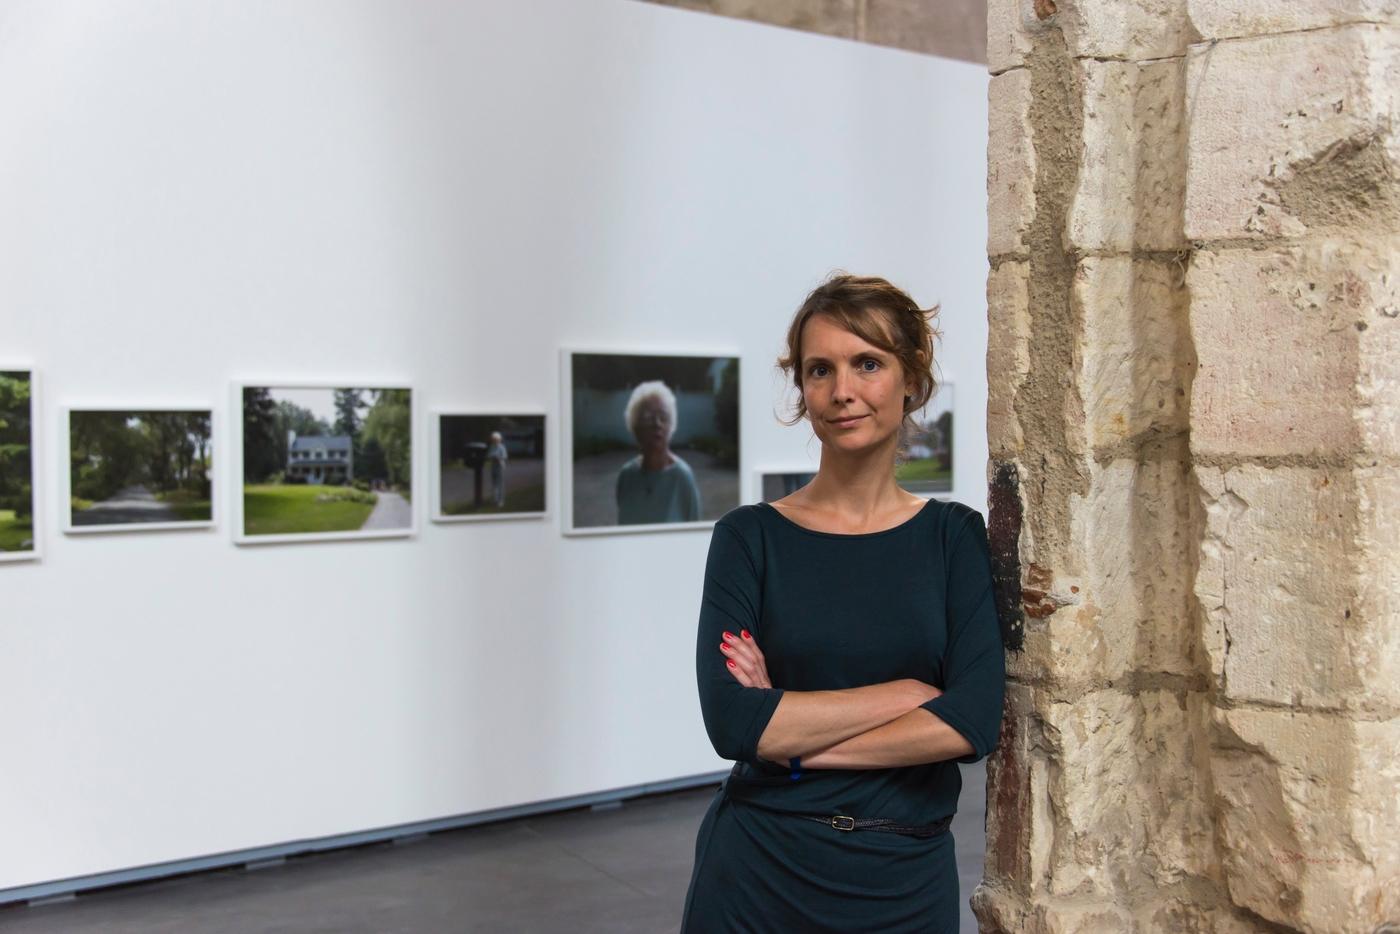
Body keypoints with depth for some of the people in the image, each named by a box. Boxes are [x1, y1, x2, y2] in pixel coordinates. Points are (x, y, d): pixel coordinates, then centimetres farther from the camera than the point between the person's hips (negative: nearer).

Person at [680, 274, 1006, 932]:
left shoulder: (955, 536, -1)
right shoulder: (750, 536, -5)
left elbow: (973, 723, -13)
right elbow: (732, 721, -17)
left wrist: (793, 739, -15)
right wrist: (908, 692, -14)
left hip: (906, 881, 1)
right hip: (756, 877, -1)